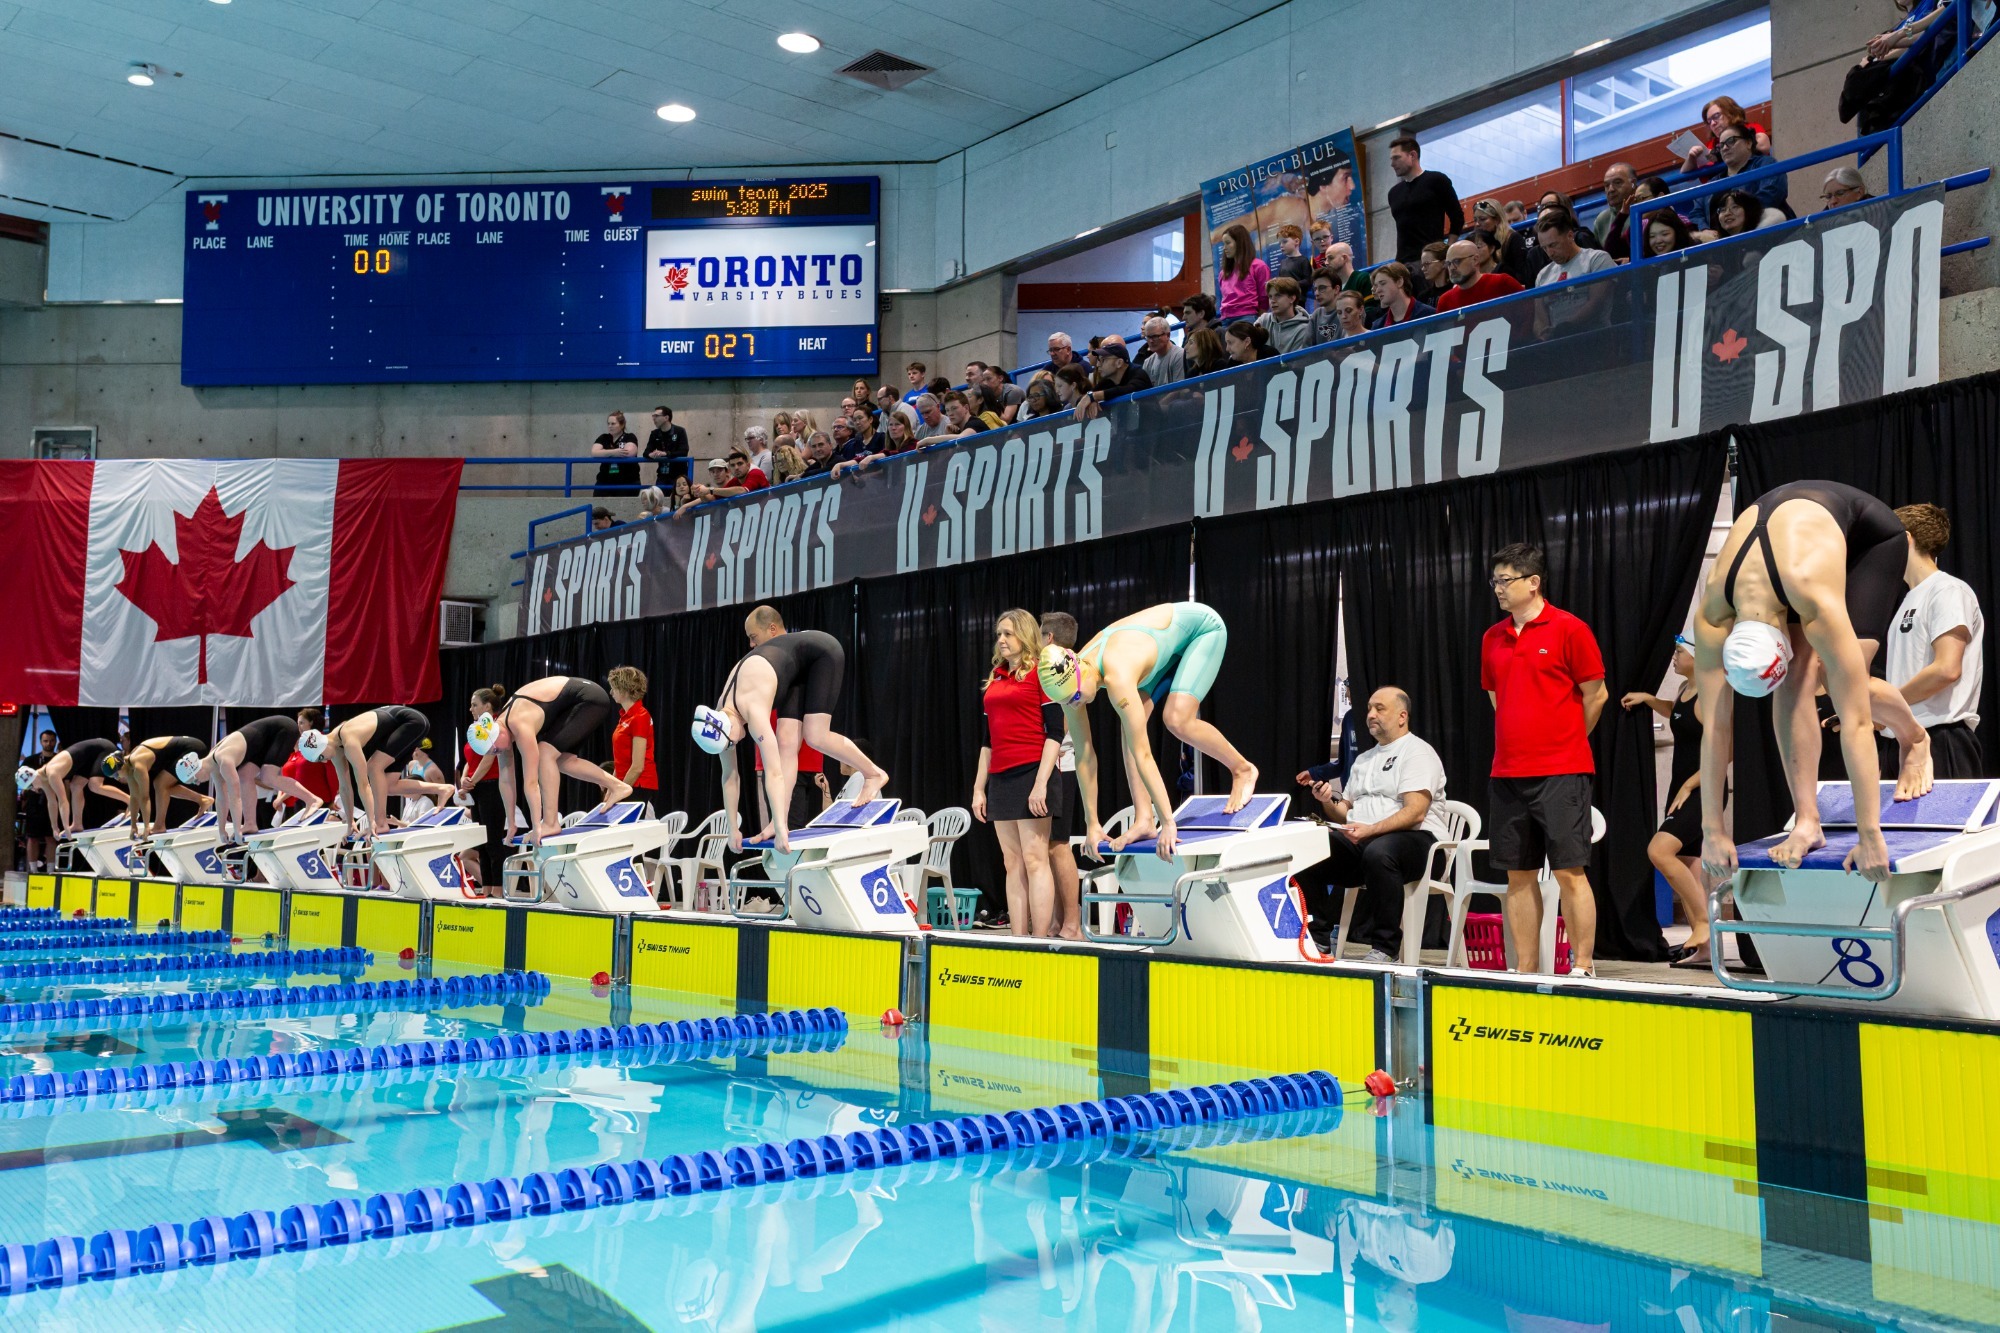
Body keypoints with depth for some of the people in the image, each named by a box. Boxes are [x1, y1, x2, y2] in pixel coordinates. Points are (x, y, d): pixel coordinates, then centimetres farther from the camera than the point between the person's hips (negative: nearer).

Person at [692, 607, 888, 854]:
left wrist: (780, 830, -41)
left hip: (822, 652, -7)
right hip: (801, 666, 7)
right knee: (786, 744, -5)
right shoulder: (722, 715, -10)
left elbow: (774, 773, -39)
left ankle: (874, 773, 5)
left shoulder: (754, 711, -34)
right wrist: (733, 828, -1)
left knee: (815, 737, -15)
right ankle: (781, 821, -7)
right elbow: (729, 775, -2)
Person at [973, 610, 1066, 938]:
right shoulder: (994, 679, 17)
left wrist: (1041, 784, -16)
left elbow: (1054, 733, -8)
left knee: (1034, 859, -9)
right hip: (1000, 778, 7)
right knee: (1012, 862, 5)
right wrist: (978, 788, 15)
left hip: (1030, 772, -7)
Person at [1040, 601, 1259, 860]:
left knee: (1177, 720, -23)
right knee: (1131, 729, -10)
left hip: (1203, 626, -7)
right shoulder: (1071, 678, -19)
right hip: (1168, 640, 7)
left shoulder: (1116, 677, -41)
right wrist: (1091, 824, -10)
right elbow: (1084, 755, -12)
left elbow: (1142, 755, -41)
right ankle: (1144, 819, -10)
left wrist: (1168, 822, -39)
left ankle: (1242, 769, 1)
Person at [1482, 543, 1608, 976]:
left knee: (1569, 872, -4)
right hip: (1507, 774, 6)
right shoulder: (1493, 639, 12)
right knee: (1519, 875, 8)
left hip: (1561, 773, -6)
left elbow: (1596, 696, -1)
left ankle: (1582, 969, 3)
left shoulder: (1569, 629, -6)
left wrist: (1562, 744, 8)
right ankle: (1525, 971, 14)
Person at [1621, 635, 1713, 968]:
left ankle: (1704, 921, -13)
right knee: (1683, 868, 9)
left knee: (1659, 850, -23)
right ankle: (1703, 946, 15)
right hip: (1682, 790, 10)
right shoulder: (1684, 689, 11)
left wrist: (1688, 787, -18)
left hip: (1703, 791, -10)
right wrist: (1648, 699, 21)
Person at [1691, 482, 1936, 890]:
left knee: (1845, 684, -19)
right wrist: (1713, 831, -27)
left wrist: (1870, 836, -41)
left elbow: (1854, 721, -42)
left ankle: (1916, 741, 13)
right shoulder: (1712, 614, -32)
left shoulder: (1818, 602, -44)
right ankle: (1807, 821, -15)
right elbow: (1715, 725, -28)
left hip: (1869, 532, -3)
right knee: (1796, 682, -20)